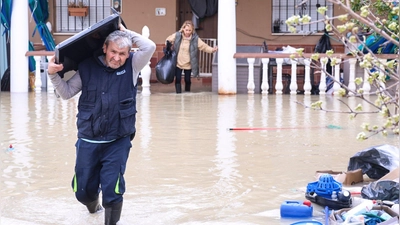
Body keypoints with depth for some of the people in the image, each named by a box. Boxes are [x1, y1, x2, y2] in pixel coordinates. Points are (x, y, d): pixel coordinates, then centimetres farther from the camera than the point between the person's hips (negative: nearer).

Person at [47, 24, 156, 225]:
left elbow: (149, 47, -16)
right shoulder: (87, 68, -1)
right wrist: (53, 74, -9)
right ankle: (93, 204, 48)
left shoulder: (132, 66, -1)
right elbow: (66, 93, 7)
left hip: (118, 142, -1)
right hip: (88, 141, 2)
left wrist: (125, 31, -9)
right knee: (83, 191, 12)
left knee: (112, 190, -9)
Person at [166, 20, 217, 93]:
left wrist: (212, 49, -30)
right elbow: (168, 40, 8)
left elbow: (205, 46, -14)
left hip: (188, 64, 0)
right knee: (178, 79, -3)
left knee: (187, 80, 8)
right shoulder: (177, 35, -8)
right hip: (177, 63, 0)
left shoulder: (195, 39, -11)